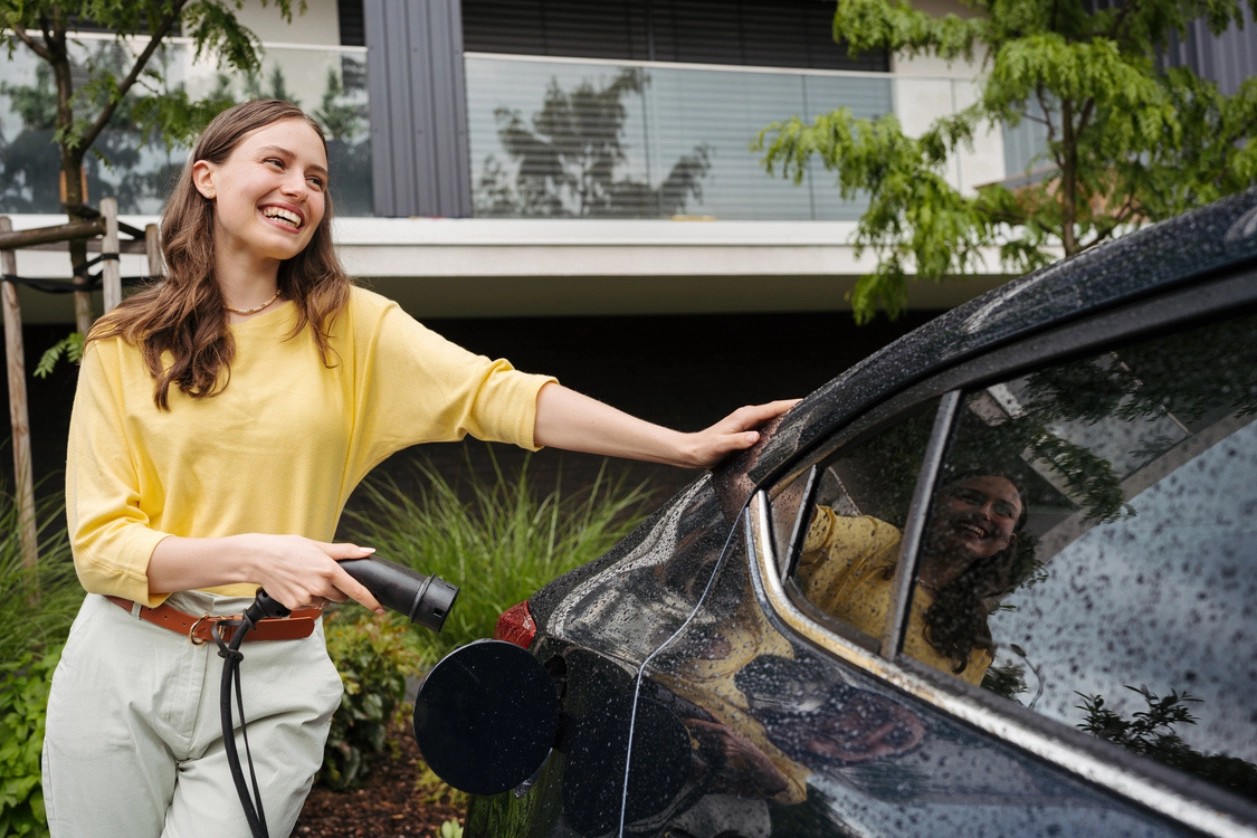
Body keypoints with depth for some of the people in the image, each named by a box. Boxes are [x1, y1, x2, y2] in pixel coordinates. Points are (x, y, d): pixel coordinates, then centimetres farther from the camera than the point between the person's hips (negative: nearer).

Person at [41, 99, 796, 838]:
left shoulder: (346, 325, 0)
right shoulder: (123, 348, 0)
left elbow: (497, 395, -9)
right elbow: (100, 542, -6)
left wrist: (685, 446, -18)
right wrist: (250, 556, -23)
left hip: (272, 684, -1)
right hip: (125, 668, 1)